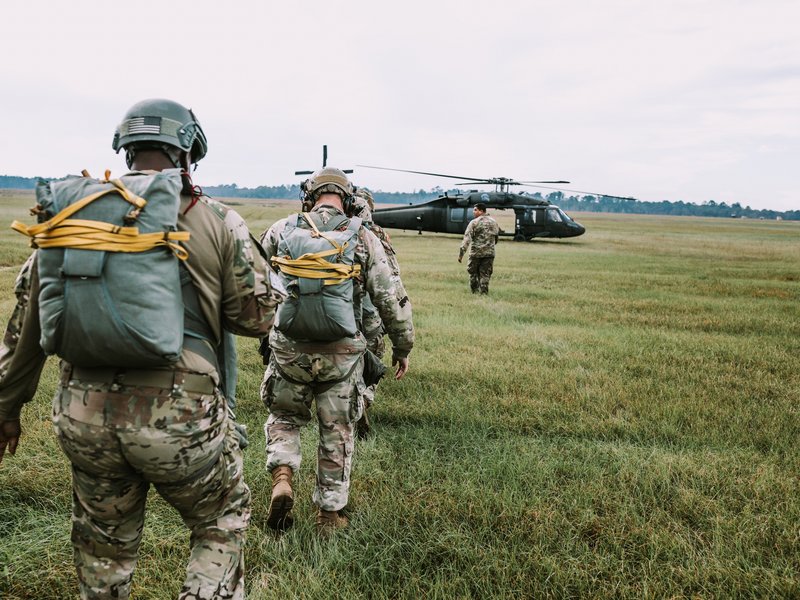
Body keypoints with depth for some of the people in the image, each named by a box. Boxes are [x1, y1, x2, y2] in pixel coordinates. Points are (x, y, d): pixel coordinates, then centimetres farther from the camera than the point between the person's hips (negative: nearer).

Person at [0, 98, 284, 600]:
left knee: (103, 547, 25)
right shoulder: (216, 221, -5)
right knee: (223, 523, 21)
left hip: (83, 413, 4)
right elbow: (258, 316, 1)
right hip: (178, 414, -4)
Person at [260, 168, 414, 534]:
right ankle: (329, 514, 24)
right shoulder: (363, 238, -4)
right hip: (341, 353, 0)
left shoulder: (282, 230, -1)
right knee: (337, 432, 14)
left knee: (284, 417, 24)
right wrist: (402, 346, 8)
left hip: (289, 348, 1)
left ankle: (282, 477, 2)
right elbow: (389, 299, -2)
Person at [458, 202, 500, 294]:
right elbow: (496, 237, 15)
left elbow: (467, 239, -15)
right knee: (485, 275, 6)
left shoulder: (474, 222, -8)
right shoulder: (493, 222, 8)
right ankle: (483, 293, 2)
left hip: (476, 253, -3)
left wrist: (461, 253, -17)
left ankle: (475, 292, 10)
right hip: (489, 253, 4)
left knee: (473, 273, 11)